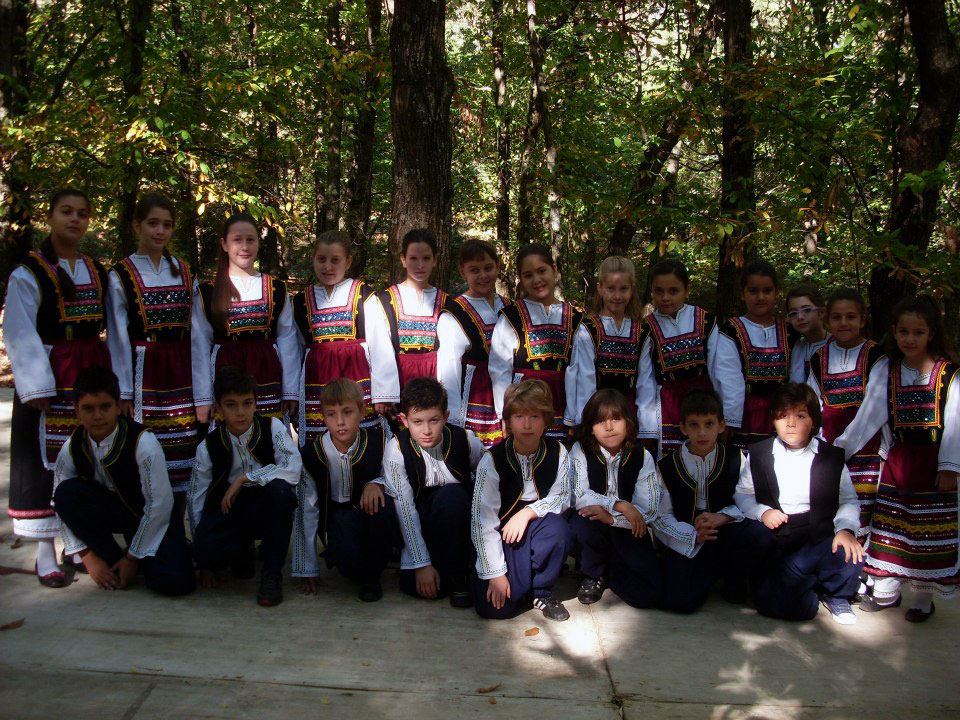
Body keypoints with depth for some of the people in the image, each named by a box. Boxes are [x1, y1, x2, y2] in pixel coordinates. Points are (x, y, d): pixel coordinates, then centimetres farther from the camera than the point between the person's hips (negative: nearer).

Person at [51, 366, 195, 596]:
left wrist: (132, 558, -15)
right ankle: (113, 560, -8)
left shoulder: (143, 443, -26)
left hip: (152, 518, -4)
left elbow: (159, 503, -21)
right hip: (111, 512, 4)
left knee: (173, 581, -27)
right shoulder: (72, 448, -13)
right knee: (66, 493, -26)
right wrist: (89, 558, -14)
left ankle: (138, 558, 9)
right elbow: (62, 505, -9)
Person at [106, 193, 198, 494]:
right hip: (143, 373, -3)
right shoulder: (120, 276, -1)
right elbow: (118, 339, -2)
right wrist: (123, 392, -5)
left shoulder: (184, 272, 11)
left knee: (182, 449, 4)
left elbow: (195, 331, 10)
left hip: (181, 372, 4)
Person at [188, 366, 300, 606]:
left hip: (269, 509, -1)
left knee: (279, 487, -36)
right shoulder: (209, 446, -6)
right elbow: (197, 499, 0)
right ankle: (242, 553, 10)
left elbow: (293, 469, -27)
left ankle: (272, 573, -17)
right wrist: (205, 561, 0)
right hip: (229, 508, 1)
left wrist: (244, 478, -26)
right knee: (206, 549, -31)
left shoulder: (272, 428, -10)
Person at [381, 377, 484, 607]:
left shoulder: (464, 440, -16)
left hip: (458, 517, 0)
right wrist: (422, 563, -22)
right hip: (419, 524, 0)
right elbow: (405, 506, -20)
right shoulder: (397, 448, -18)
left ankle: (458, 576, -15)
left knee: (452, 496, -34)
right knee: (414, 585, -22)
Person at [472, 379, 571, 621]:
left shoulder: (557, 453, -8)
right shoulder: (493, 460, -16)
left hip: (537, 527, 2)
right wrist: (495, 573, -19)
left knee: (555, 525, -33)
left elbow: (561, 498, -1)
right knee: (493, 607, -21)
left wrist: (528, 512, -21)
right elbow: (482, 519, -16)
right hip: (502, 536, -2)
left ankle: (543, 591, -7)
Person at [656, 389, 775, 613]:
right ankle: (709, 574, 11)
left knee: (760, 535, -33)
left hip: (726, 534, 1)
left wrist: (722, 516, -22)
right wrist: (693, 536, -20)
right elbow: (662, 518, -3)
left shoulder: (735, 459, 3)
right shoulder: (667, 467, 0)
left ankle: (735, 580, 1)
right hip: (686, 542, -1)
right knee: (680, 600, -26)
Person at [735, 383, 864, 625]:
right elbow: (742, 493, 11)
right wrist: (762, 512, -7)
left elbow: (848, 500, 7)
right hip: (775, 541, 0)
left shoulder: (832, 458, 5)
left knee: (850, 556, -33)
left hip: (819, 539, 1)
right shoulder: (758, 455, 6)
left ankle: (835, 596, 5)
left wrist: (846, 528, -11)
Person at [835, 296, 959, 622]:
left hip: (933, 461, -3)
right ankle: (886, 591, 21)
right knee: (890, 526, 8)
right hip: (898, 459, 3)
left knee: (930, 529, 2)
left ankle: (924, 596, 16)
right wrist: (839, 448, -7)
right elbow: (868, 417, 0)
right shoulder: (888, 374, 4)